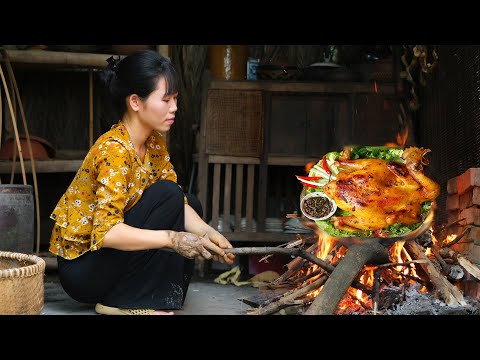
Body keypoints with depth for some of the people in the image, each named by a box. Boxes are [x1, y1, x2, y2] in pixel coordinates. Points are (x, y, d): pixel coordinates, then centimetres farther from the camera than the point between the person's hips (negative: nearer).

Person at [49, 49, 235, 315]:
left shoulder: (154, 143, 2)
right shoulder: (114, 151, -25)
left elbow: (181, 203, -1)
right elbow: (105, 231, -34)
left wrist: (206, 233, -19)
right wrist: (172, 238, -40)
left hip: (110, 260, 9)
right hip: (80, 266, -9)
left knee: (192, 205, 6)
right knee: (166, 195, -21)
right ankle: (125, 302, -14)